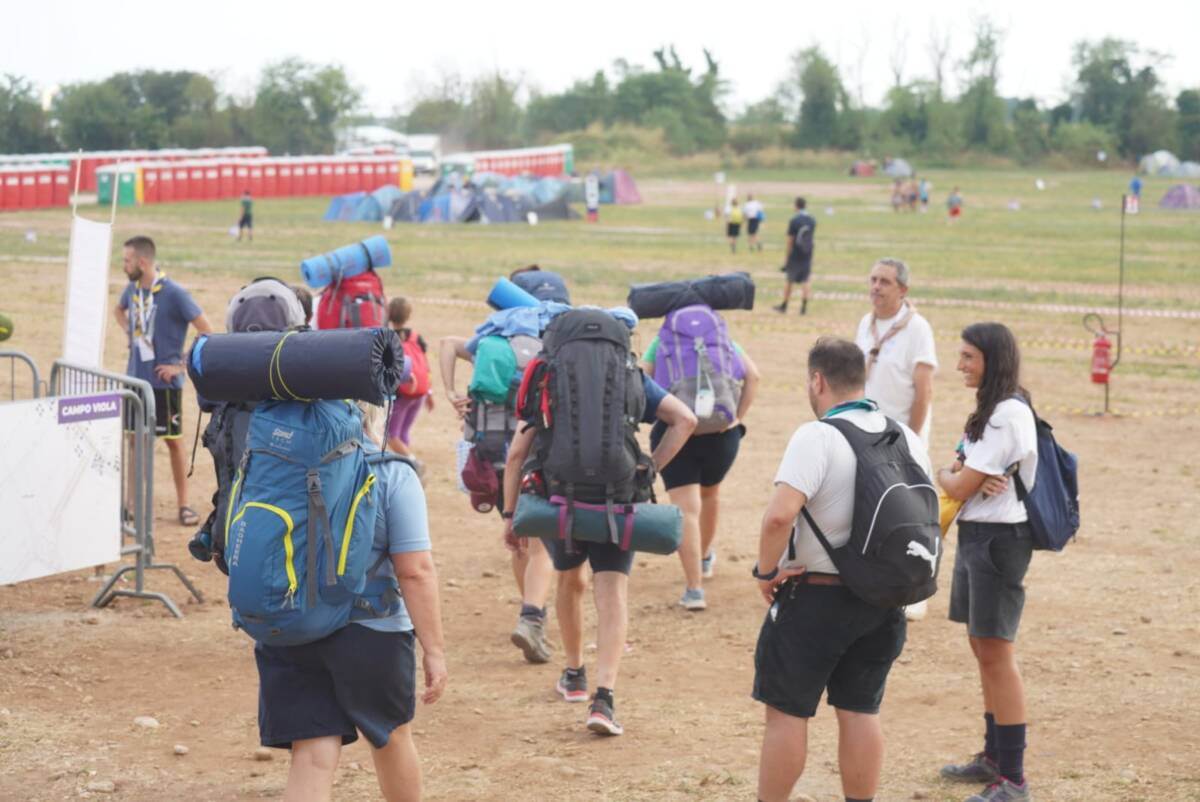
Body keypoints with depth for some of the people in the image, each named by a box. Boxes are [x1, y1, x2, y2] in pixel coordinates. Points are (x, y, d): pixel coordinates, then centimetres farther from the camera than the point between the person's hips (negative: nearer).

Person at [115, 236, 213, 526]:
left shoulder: (174, 294, -17)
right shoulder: (133, 289, 2)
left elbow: (207, 332, -16)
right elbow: (119, 310, 27)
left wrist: (182, 365, -15)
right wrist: (130, 333, 9)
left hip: (164, 381, -6)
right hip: (135, 378, 6)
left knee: (174, 440, 3)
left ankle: (183, 504, 13)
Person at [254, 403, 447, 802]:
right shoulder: (393, 476, -10)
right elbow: (415, 570, -15)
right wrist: (434, 649, -11)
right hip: (370, 634, -2)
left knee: (312, 760, 1)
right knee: (392, 738, 22)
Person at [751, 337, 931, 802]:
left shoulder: (817, 437, -17)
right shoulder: (906, 438, 6)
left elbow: (780, 515, -29)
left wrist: (766, 570, -15)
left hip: (815, 595, -6)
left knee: (787, 712, 5)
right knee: (861, 712, 13)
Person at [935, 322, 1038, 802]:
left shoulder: (1007, 414, -19)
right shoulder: (992, 410, 14)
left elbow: (960, 488, -18)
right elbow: (963, 469, 15)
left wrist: (945, 475, 5)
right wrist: (962, 471, -9)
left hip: (999, 540, -10)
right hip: (976, 534, 10)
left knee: (996, 653, -8)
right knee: (982, 648, 16)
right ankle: (994, 757, 26)